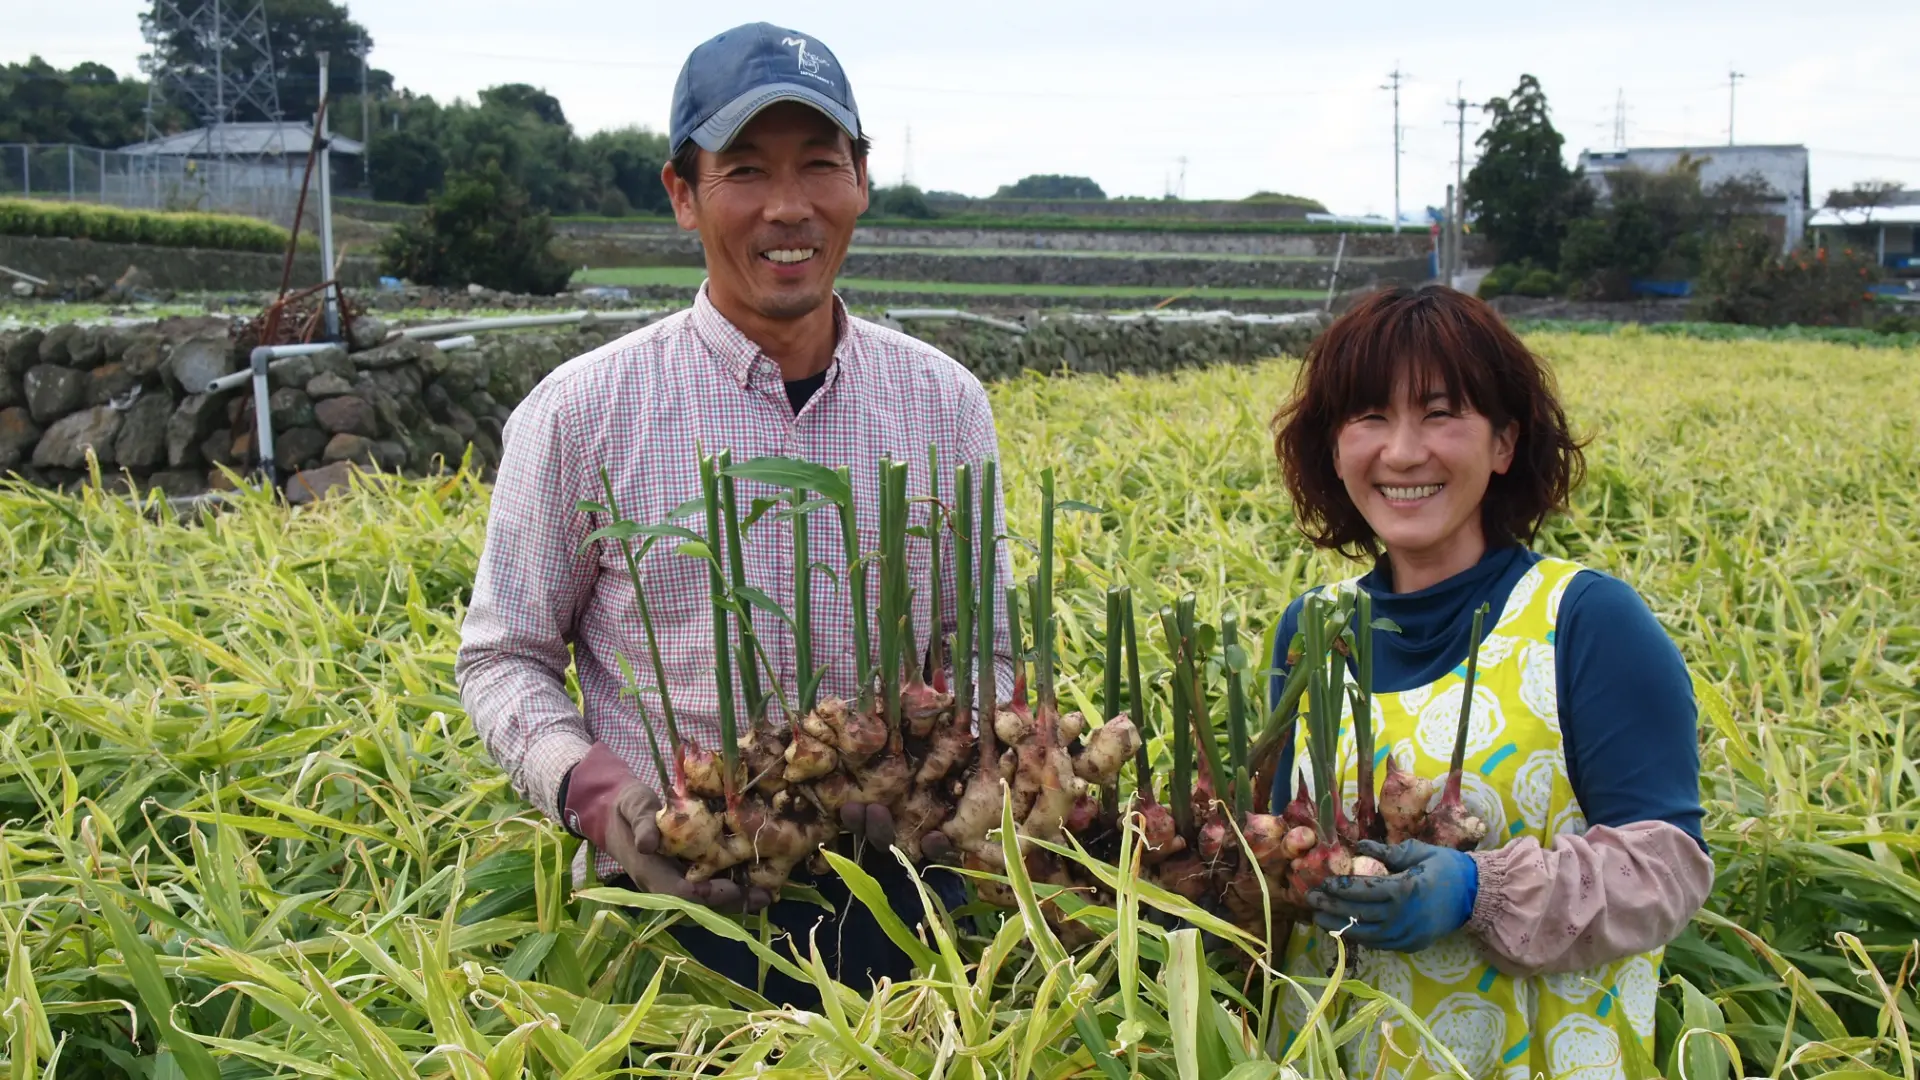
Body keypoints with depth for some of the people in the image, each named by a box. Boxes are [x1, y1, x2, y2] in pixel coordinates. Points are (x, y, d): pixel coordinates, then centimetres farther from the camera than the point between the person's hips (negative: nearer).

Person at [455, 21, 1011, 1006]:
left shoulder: (943, 402, 4)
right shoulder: (582, 411, -4)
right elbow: (503, 659, 4)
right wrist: (595, 789, -14)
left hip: (890, 889, 2)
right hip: (678, 898, -2)